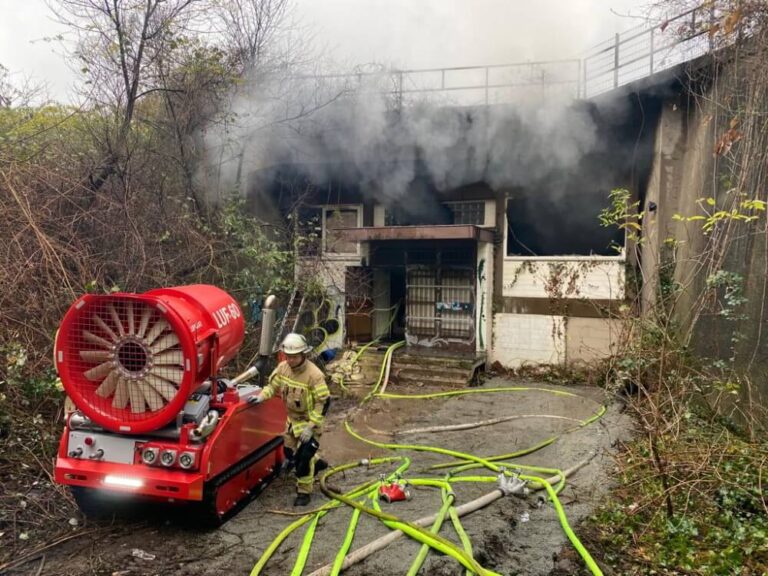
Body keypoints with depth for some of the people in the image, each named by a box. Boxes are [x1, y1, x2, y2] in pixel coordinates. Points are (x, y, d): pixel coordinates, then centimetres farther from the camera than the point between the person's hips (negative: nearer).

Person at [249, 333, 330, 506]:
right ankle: (316, 463, 44)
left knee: (303, 457, -8)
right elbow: (273, 385, 7)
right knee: (290, 452, 19)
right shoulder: (283, 367, -9)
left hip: (309, 422, -7)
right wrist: (261, 396, -13)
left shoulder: (314, 374, -28)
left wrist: (310, 426, -25)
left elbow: (323, 402, -24)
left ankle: (304, 492, 12)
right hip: (292, 420, 7)